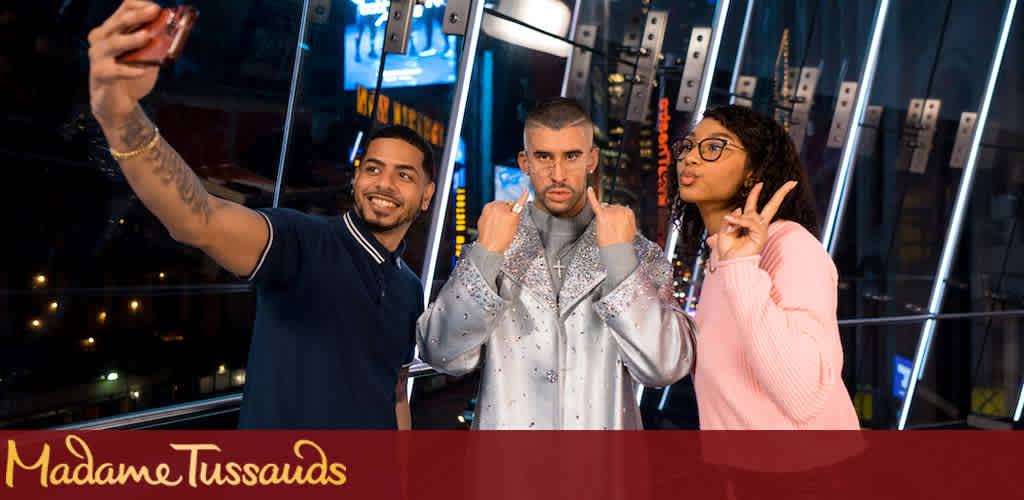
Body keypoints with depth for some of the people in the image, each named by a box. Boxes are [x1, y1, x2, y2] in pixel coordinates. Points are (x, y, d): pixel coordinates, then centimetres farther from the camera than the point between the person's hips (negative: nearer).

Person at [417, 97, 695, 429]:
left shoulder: (640, 255, -1)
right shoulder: (493, 248, 1)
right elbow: (444, 355, -9)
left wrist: (619, 257, -18)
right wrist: (486, 254, -18)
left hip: (603, 422, 0)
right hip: (505, 422, 0)